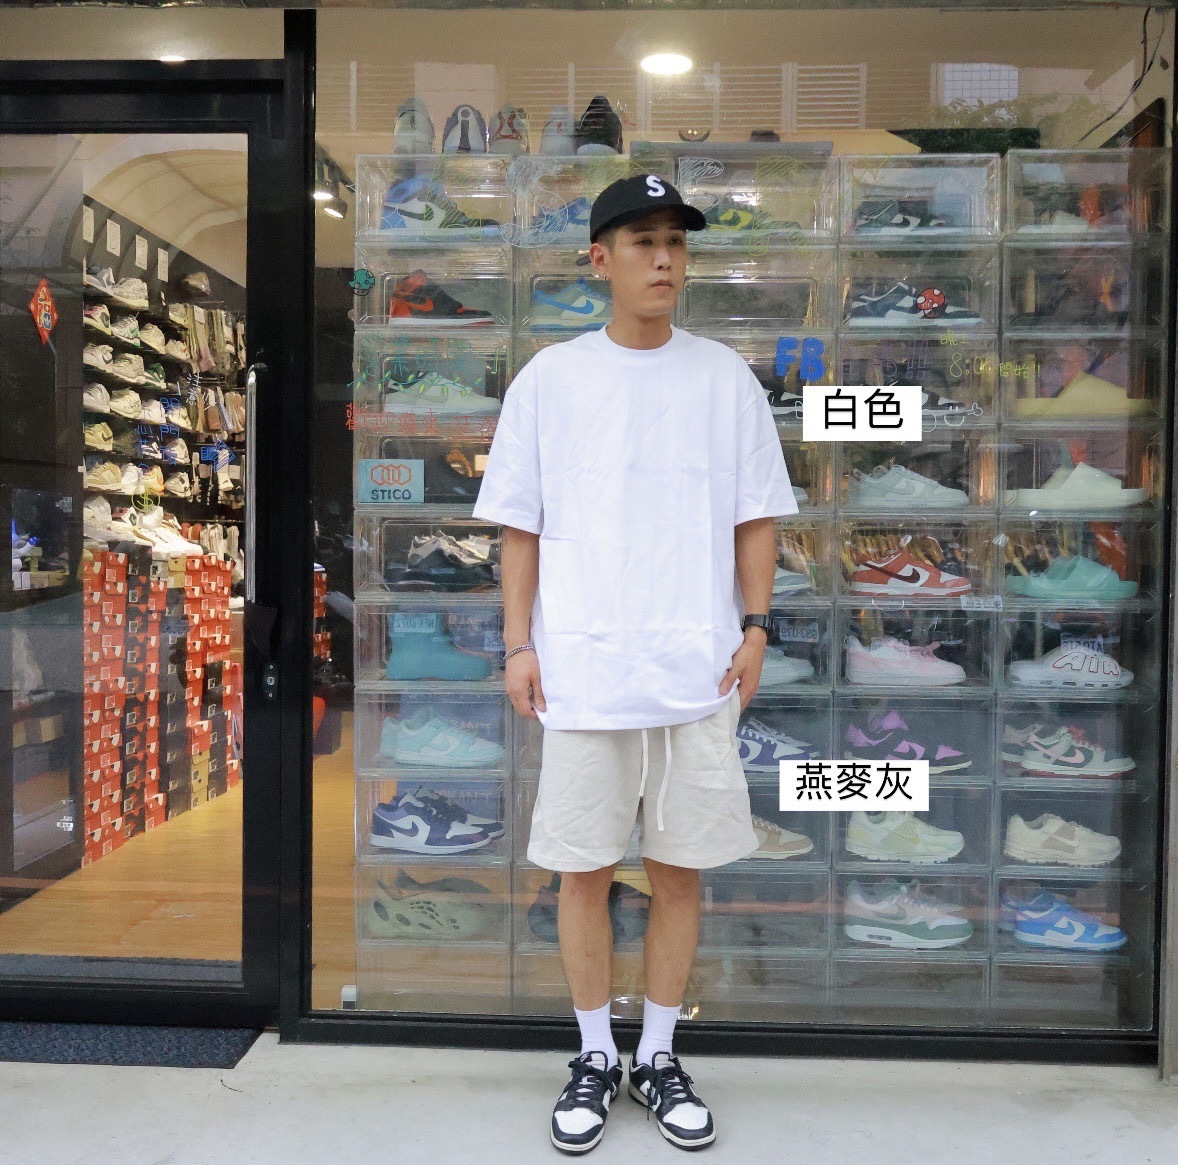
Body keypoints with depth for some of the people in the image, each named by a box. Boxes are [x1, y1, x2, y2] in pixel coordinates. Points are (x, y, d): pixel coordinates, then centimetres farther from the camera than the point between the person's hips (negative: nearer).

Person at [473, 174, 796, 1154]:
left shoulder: (726, 377, 7)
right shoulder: (550, 378, 4)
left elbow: (758, 516, 9)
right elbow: (520, 523, 5)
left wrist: (755, 628, -1)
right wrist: (519, 644, -1)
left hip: (700, 667, 1)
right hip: (584, 668, -1)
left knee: (680, 868, 9)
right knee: (584, 869, 7)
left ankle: (660, 1057, 28)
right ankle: (596, 1061, 27)